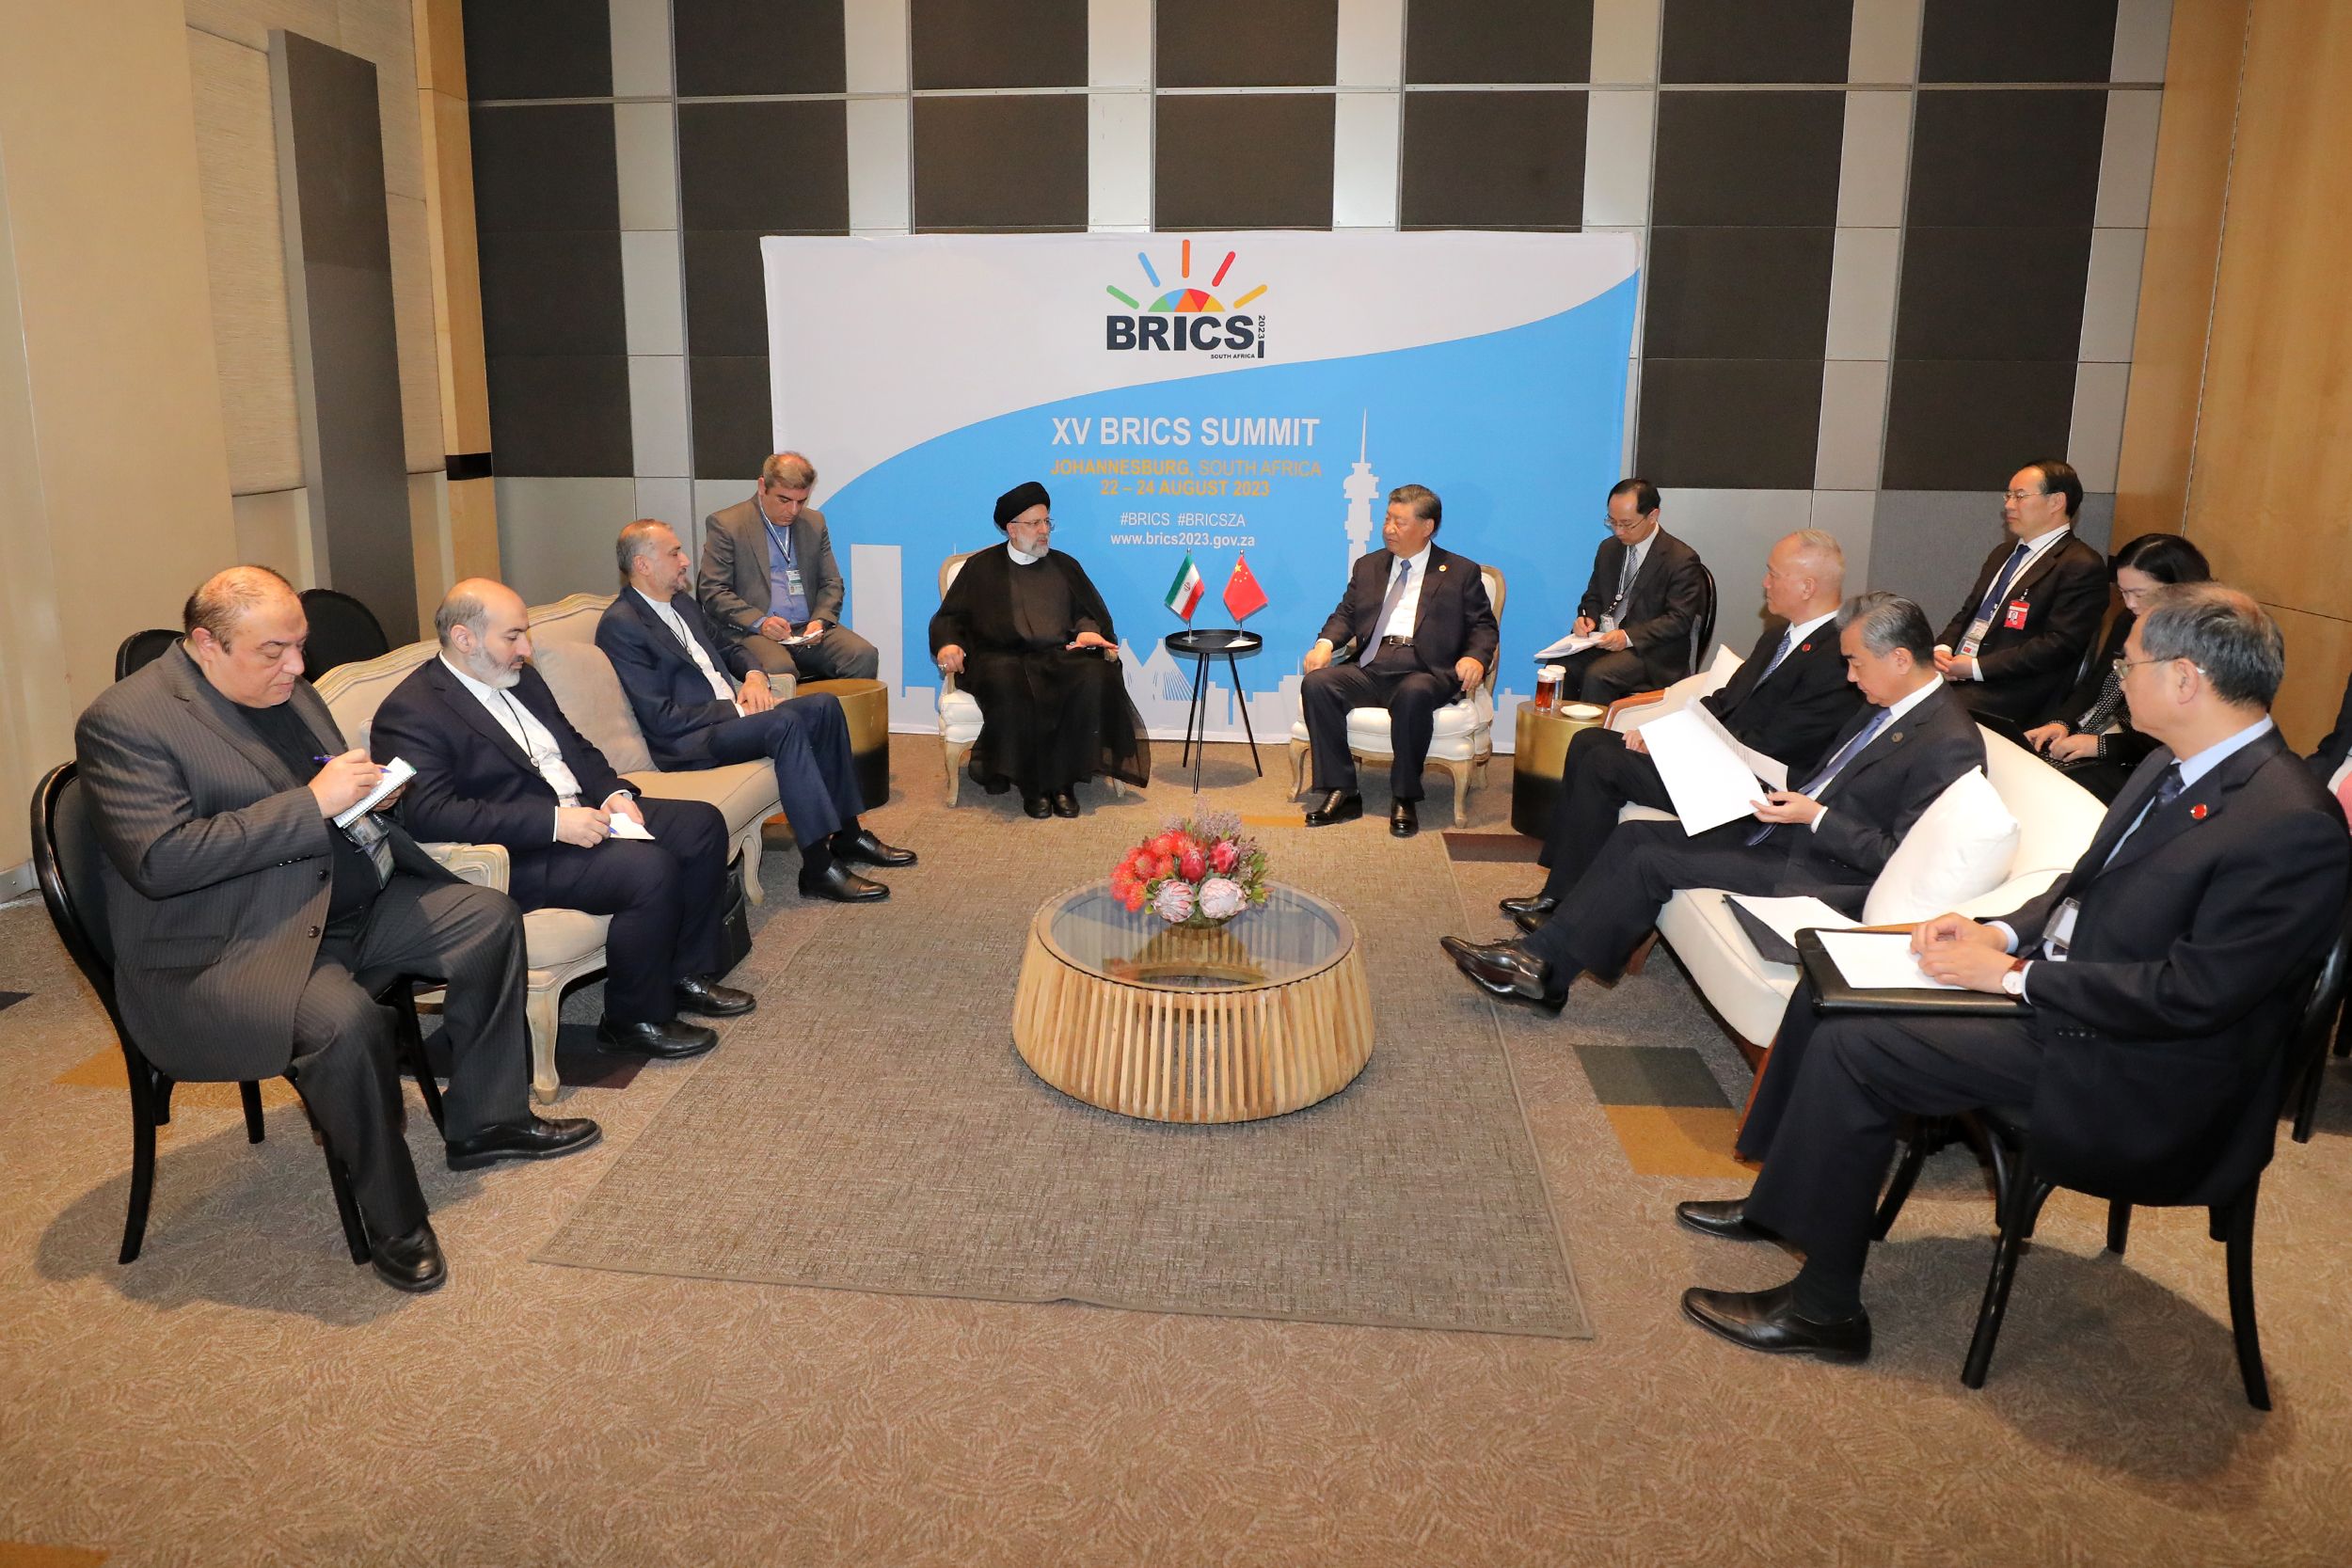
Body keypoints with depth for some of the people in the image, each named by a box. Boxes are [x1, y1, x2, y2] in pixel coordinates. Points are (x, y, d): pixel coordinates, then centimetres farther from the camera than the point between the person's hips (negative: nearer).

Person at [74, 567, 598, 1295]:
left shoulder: (285, 689, 10)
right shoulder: (125, 721, -15)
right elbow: (159, 860, -26)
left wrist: (365, 790, -1)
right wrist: (312, 802, -26)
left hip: (344, 905, 9)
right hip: (221, 954, -9)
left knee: (491, 917, 5)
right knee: (344, 1018, -36)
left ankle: (486, 1120, 16)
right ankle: (393, 1221, -15)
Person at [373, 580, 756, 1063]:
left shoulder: (520, 677, 13)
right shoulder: (409, 713, -14)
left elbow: (576, 745, 21)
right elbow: (431, 813, -25)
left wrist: (615, 794, -1)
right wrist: (555, 822, -28)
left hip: (583, 813, 10)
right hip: (518, 857, -10)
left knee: (703, 823, 1)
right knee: (650, 868, -28)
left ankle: (688, 972, 12)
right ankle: (634, 1020, -9)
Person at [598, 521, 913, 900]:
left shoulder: (682, 602, 15)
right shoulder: (619, 625, -14)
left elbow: (726, 648, 28)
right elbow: (660, 718, -19)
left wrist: (754, 675, 5)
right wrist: (735, 708, -16)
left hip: (728, 713, 10)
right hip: (686, 741, -9)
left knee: (825, 705, -3)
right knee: (784, 722, -30)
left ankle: (847, 834, 4)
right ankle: (818, 867, -31)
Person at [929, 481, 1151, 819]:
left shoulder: (1065, 565, 25)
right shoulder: (981, 567, 18)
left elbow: (1090, 611, 19)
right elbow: (949, 617, 13)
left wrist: (1089, 631, -6)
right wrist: (948, 643, -9)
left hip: (1061, 655, 2)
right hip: (1003, 658, -2)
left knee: (1096, 677, -32)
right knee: (1007, 684, -39)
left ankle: (1064, 781, -26)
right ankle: (1031, 786, -27)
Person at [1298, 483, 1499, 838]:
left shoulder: (1461, 572, 11)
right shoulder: (1368, 566, 23)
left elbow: (1483, 626, 7)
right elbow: (1346, 613, 18)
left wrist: (1475, 657, -15)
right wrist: (1325, 643, -4)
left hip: (1426, 670, -4)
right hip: (1369, 666, 4)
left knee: (1414, 694, -39)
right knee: (1316, 683, -24)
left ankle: (1404, 799, -24)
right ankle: (1341, 793, -20)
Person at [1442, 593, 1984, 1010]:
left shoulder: (1950, 743, -17)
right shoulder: (1886, 709, 11)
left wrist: (1815, 816, -21)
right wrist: (1789, 800, 4)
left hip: (1821, 873, -10)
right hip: (1782, 833, 10)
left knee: (1652, 861, -16)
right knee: (1635, 834, -2)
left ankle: (1546, 970, -4)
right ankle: (1539, 958, -4)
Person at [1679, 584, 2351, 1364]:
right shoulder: (2173, 766, 5)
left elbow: (2194, 993, -27)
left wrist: (2013, 974, -21)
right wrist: (2000, 931, -1)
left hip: (2134, 1076, -9)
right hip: (2052, 985, 10)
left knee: (1853, 1047, -19)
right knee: (1831, 988, 4)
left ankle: (1825, 1306, -4)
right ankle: (1779, 1201, 20)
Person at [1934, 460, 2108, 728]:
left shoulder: (2082, 567, -5)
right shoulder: (2002, 553, 23)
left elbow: (2059, 644, -14)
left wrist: (1977, 667, -16)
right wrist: (1942, 649, 1)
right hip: (1954, 677, 8)